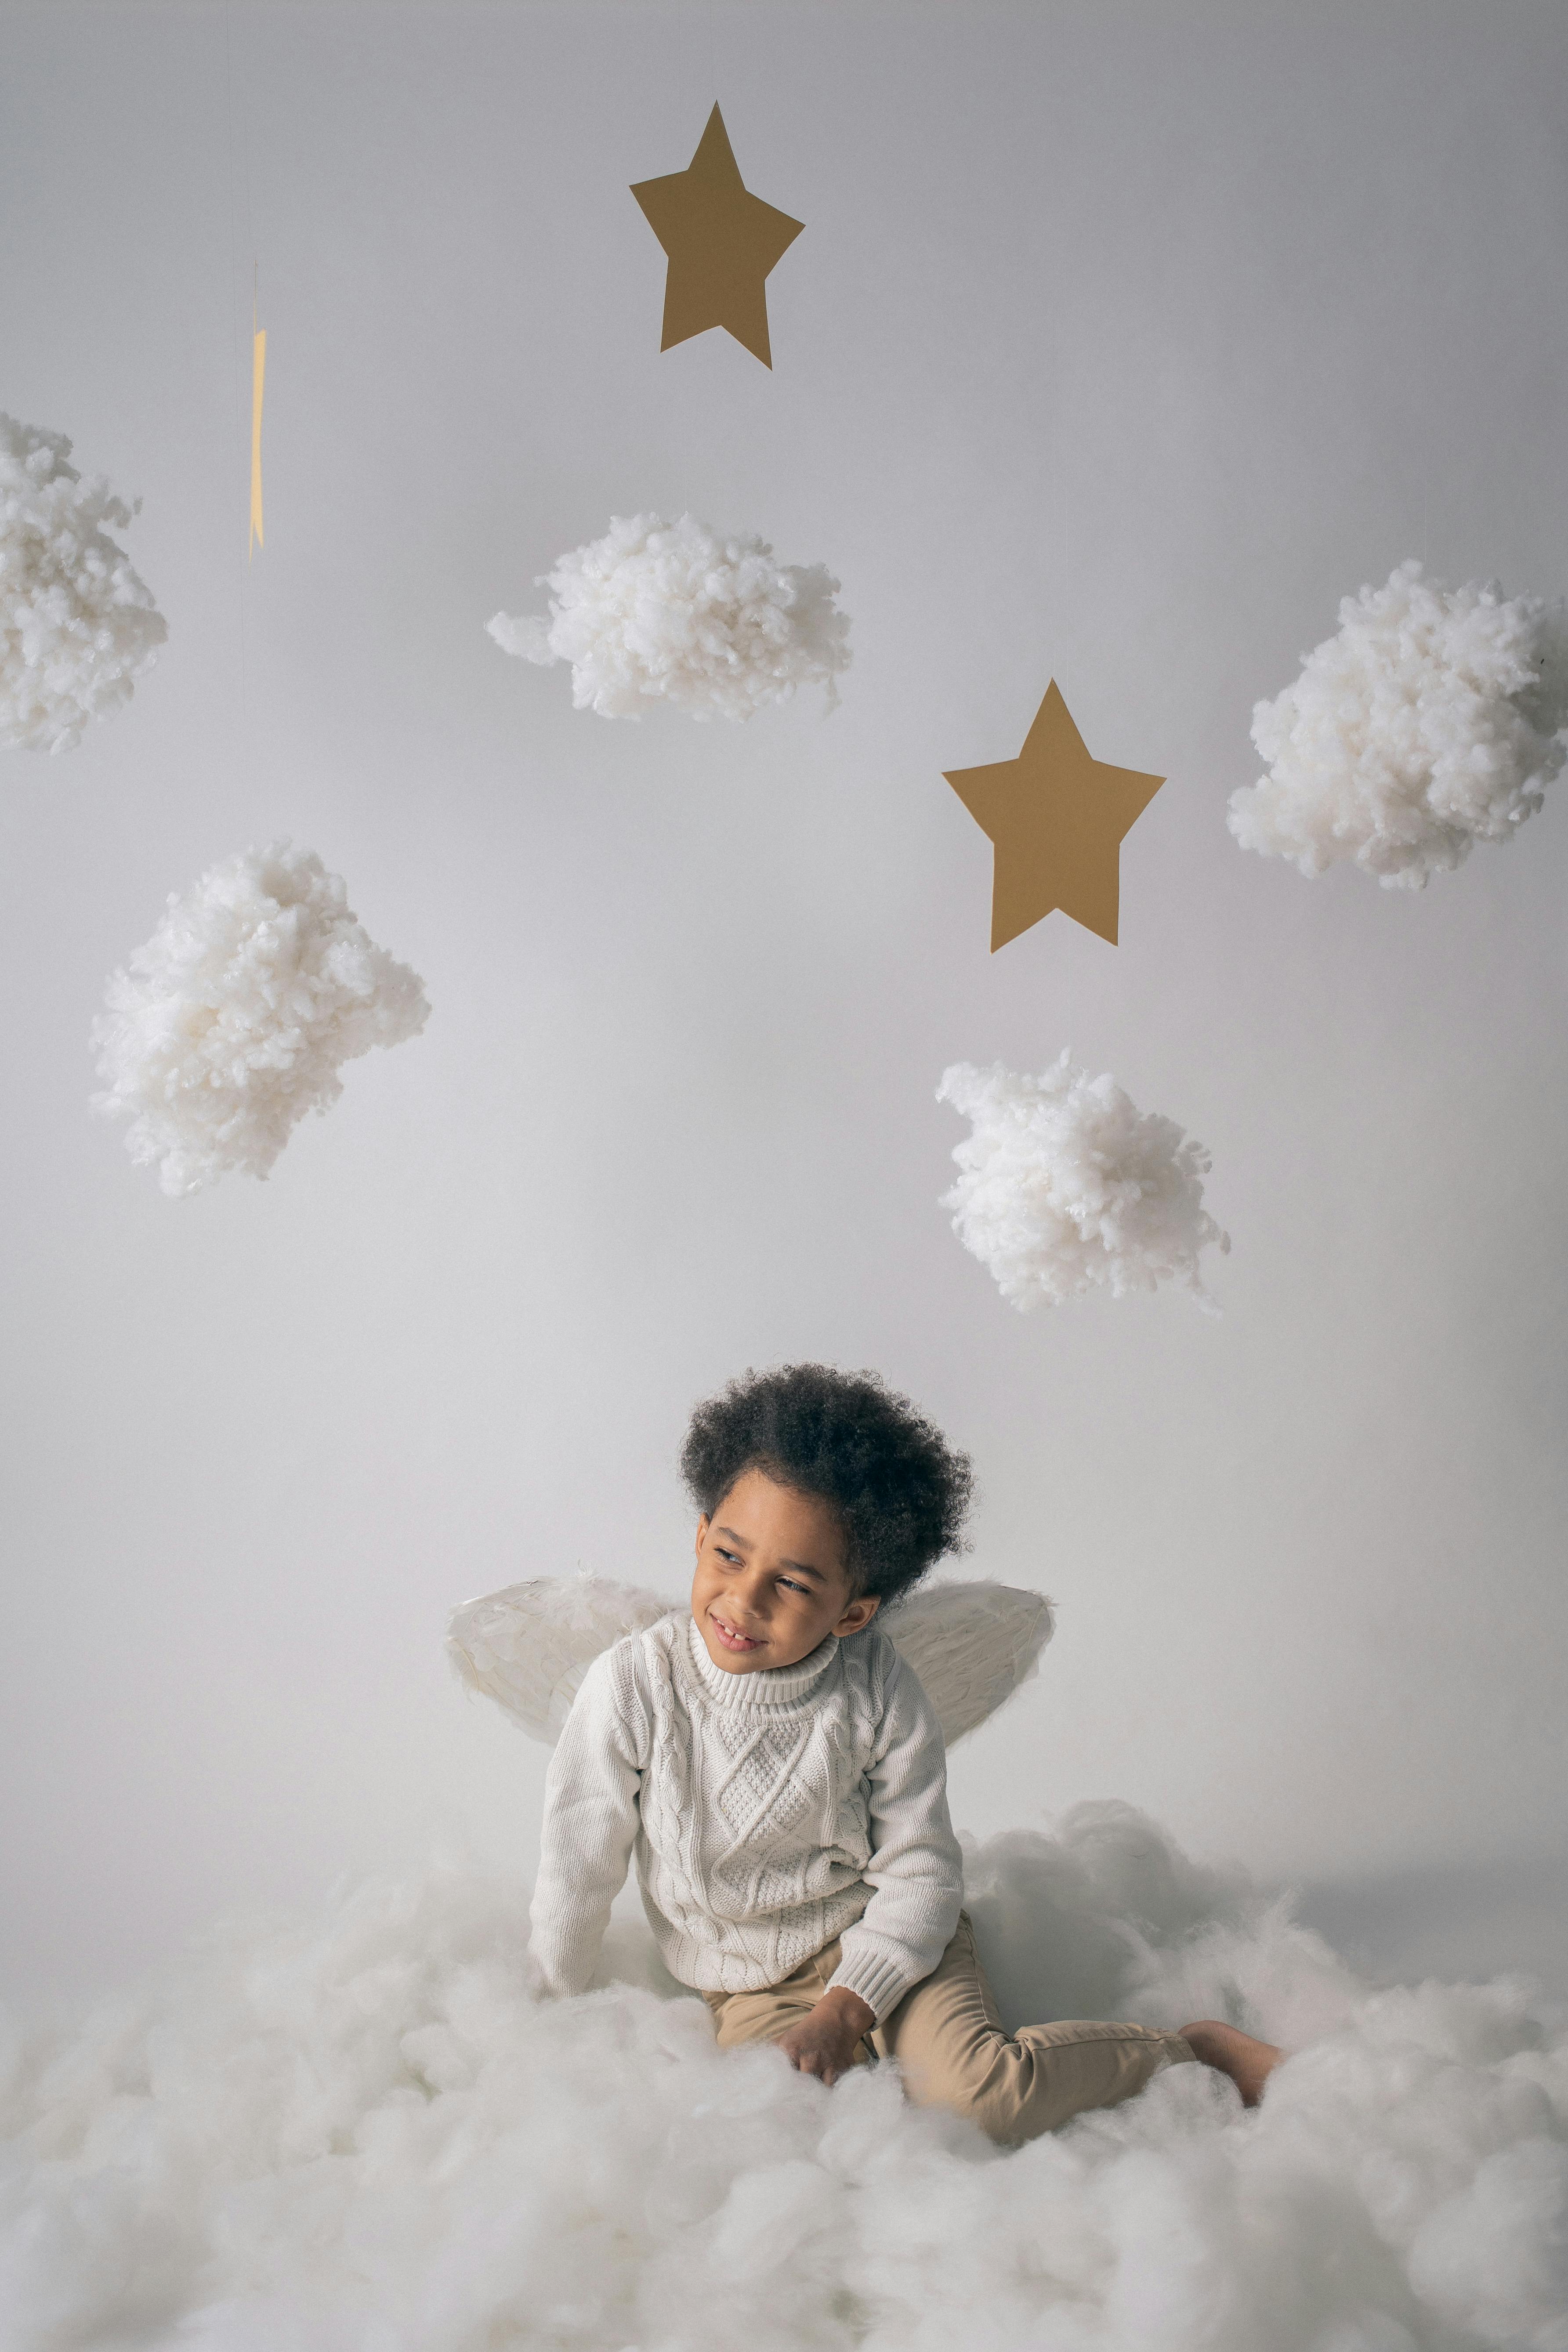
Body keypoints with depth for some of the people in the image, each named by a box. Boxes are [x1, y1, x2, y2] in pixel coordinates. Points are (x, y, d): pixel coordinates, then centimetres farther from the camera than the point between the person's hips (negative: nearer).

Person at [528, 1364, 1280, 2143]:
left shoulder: (878, 1691, -14)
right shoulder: (632, 1686, -15)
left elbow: (921, 1875, -7)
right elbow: (576, 1875, -4)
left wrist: (844, 2011, -19)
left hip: (886, 1946, -1)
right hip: (752, 1993, 1)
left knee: (976, 2095, -27)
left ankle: (1188, 2048, -3)